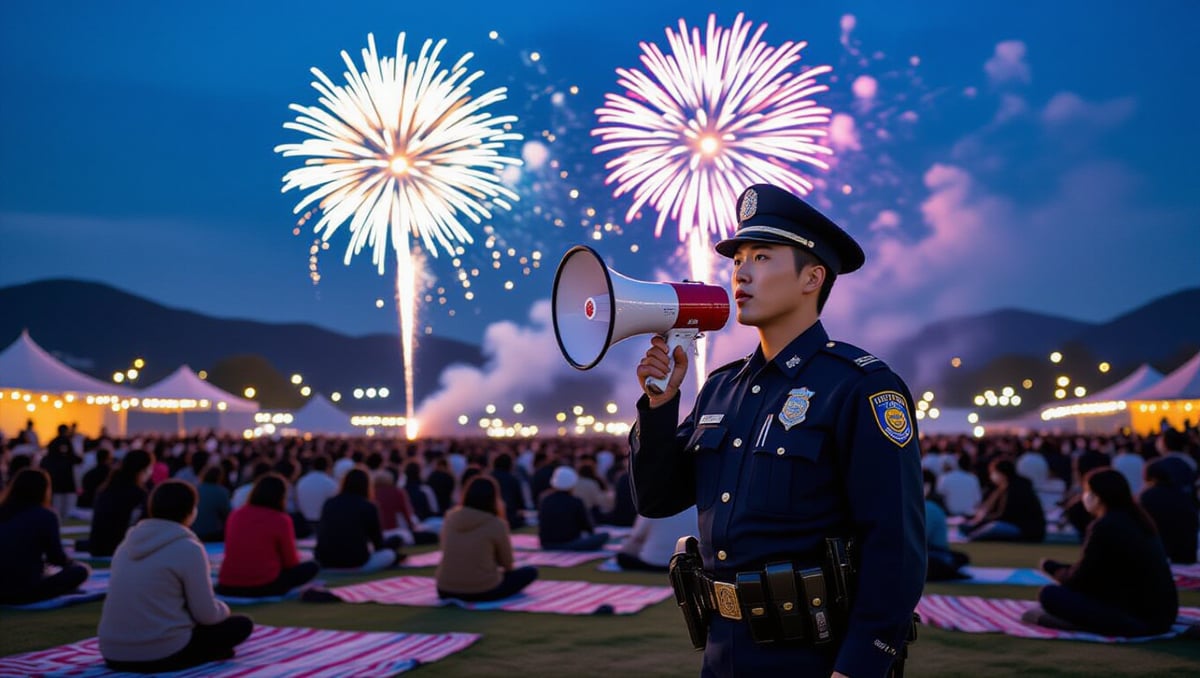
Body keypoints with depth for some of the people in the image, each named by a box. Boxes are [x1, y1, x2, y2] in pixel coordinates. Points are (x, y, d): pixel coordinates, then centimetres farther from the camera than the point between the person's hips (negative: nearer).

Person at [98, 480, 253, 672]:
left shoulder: (128, 543, 10)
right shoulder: (189, 548, -11)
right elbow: (206, 615, -8)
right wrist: (223, 609, 15)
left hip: (113, 654, 7)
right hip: (161, 655, -7)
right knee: (242, 624, 11)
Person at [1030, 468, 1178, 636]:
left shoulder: (1105, 526, -15)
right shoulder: (1136, 520, 11)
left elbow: (1079, 580, -8)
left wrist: (1053, 568, 10)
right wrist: (1063, 570, 16)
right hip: (1163, 614, 9)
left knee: (1050, 594, -10)